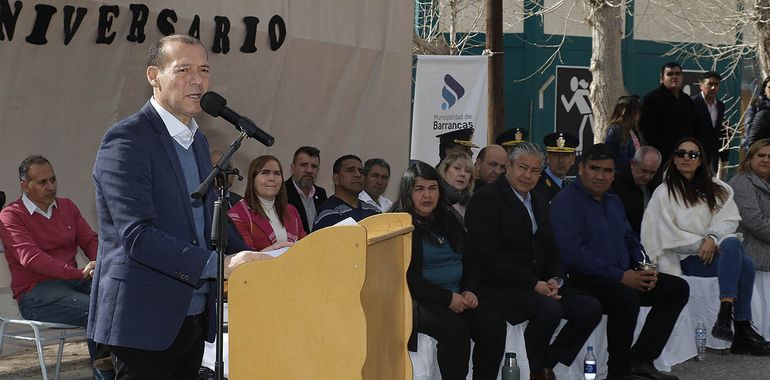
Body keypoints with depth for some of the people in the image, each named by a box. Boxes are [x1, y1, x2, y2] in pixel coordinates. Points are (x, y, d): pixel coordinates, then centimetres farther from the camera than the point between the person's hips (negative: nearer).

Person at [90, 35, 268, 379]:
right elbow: (138, 235, -22)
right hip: (145, 321, -8)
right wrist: (219, 264, -29)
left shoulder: (198, 141, 14)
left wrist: (251, 257, 1)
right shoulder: (126, 141, -13)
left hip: (194, 319, 8)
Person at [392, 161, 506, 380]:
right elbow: (406, 276, -12)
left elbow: (470, 261, 21)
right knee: (455, 330, -33)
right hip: (420, 301, -6)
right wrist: (448, 297, -16)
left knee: (494, 325, -18)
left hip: (457, 296, 6)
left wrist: (469, 291, 0)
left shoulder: (448, 221, 18)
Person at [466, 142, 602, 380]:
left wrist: (555, 280, -4)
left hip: (538, 285, 8)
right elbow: (488, 255, -18)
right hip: (500, 287, -8)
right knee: (549, 309, -31)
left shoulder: (539, 202, 18)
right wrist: (533, 284, -19)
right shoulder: (486, 200, -9)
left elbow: (551, 250, 19)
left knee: (590, 309, -7)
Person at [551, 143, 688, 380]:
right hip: (585, 280, -9)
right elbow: (572, 254, -21)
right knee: (627, 298, -36)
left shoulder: (613, 201, 19)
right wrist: (621, 277, -21)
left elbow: (630, 241, 26)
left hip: (625, 277, 9)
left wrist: (644, 269, 2)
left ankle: (641, 359, -5)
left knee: (677, 288, -2)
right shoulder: (566, 202, -10)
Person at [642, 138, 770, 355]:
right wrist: (701, 245, -11)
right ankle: (742, 331, -35)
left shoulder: (715, 188, 18)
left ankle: (725, 315, -36)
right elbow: (666, 235, -4)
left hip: (716, 249, 5)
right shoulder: (664, 193, 4)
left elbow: (730, 218, 5)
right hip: (687, 258, -5)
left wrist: (712, 238, -14)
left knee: (746, 264, -28)